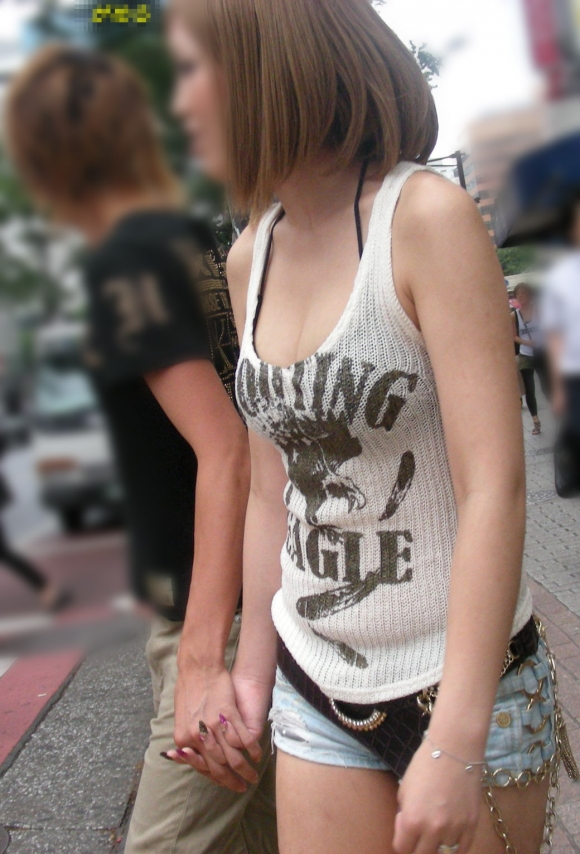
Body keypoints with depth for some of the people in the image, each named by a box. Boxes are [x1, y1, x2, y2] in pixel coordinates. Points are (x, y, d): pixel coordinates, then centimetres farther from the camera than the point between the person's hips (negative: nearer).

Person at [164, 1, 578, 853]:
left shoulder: (426, 217, -16)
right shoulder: (249, 258, 1)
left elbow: (495, 489, -19)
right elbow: (271, 491, 7)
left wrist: (455, 742, -20)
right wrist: (252, 671, 13)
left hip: (466, 684, -4)